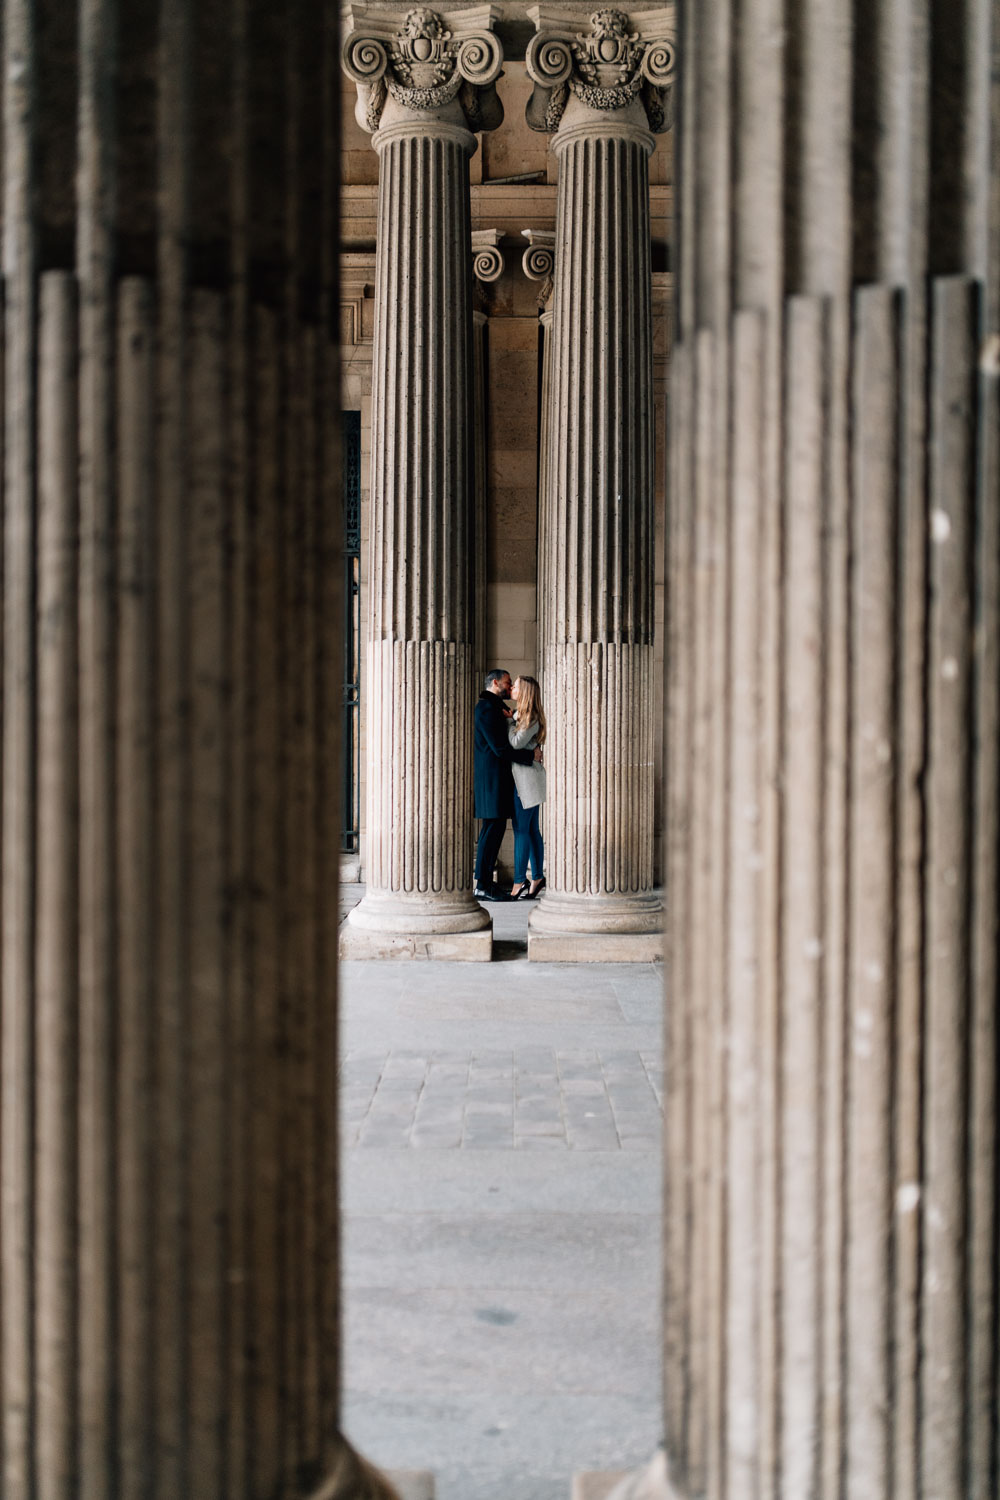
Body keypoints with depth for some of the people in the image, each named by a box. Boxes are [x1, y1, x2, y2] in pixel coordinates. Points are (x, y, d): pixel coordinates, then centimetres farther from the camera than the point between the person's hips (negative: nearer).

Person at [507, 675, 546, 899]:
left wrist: (509, 721, -9)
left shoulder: (532, 719, -13)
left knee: (521, 830, -8)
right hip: (520, 778, 9)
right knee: (531, 830, 10)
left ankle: (519, 882, -6)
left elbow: (516, 742, -21)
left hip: (527, 777, -9)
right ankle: (537, 877, 15)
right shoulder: (518, 714, 14)